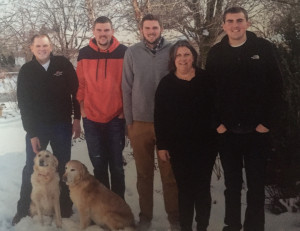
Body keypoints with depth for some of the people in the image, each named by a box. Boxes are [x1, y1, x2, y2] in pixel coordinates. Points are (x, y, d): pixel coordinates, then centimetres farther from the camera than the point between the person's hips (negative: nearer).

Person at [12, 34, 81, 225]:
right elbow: (24, 104, -2)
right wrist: (31, 133, -7)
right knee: (31, 168, 5)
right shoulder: (26, 71, -2)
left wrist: (77, 118, -3)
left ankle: (65, 208, 20)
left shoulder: (63, 64, -3)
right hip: (37, 127, 0)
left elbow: (76, 92, 1)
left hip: (62, 125, 0)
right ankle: (24, 209, 18)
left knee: (63, 167, 8)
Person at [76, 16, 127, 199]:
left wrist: (126, 108, -4)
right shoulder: (84, 53, 3)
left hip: (116, 119, -2)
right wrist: (82, 108, 3)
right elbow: (80, 83, 8)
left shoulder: (123, 52, -4)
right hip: (91, 119, 2)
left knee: (116, 165, 7)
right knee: (99, 165, 12)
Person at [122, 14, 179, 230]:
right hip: (140, 122, 1)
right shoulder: (132, 53, 1)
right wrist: (129, 120, 2)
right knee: (144, 173, 11)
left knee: (170, 173, 7)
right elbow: (127, 88, 3)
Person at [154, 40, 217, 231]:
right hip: (178, 146, 0)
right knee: (185, 188, 6)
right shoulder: (166, 83, 1)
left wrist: (218, 135, 1)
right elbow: (160, 117, 0)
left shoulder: (206, 79, 0)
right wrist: (162, 145, -3)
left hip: (205, 144, 0)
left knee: (203, 187, 6)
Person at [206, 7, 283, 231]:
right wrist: (217, 122, -3)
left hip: (257, 130, -1)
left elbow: (275, 86, -2)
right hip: (227, 131, 2)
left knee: (256, 183, 7)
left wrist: (267, 122, -7)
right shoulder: (216, 53, 3)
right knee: (232, 183, 13)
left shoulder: (263, 48, -1)